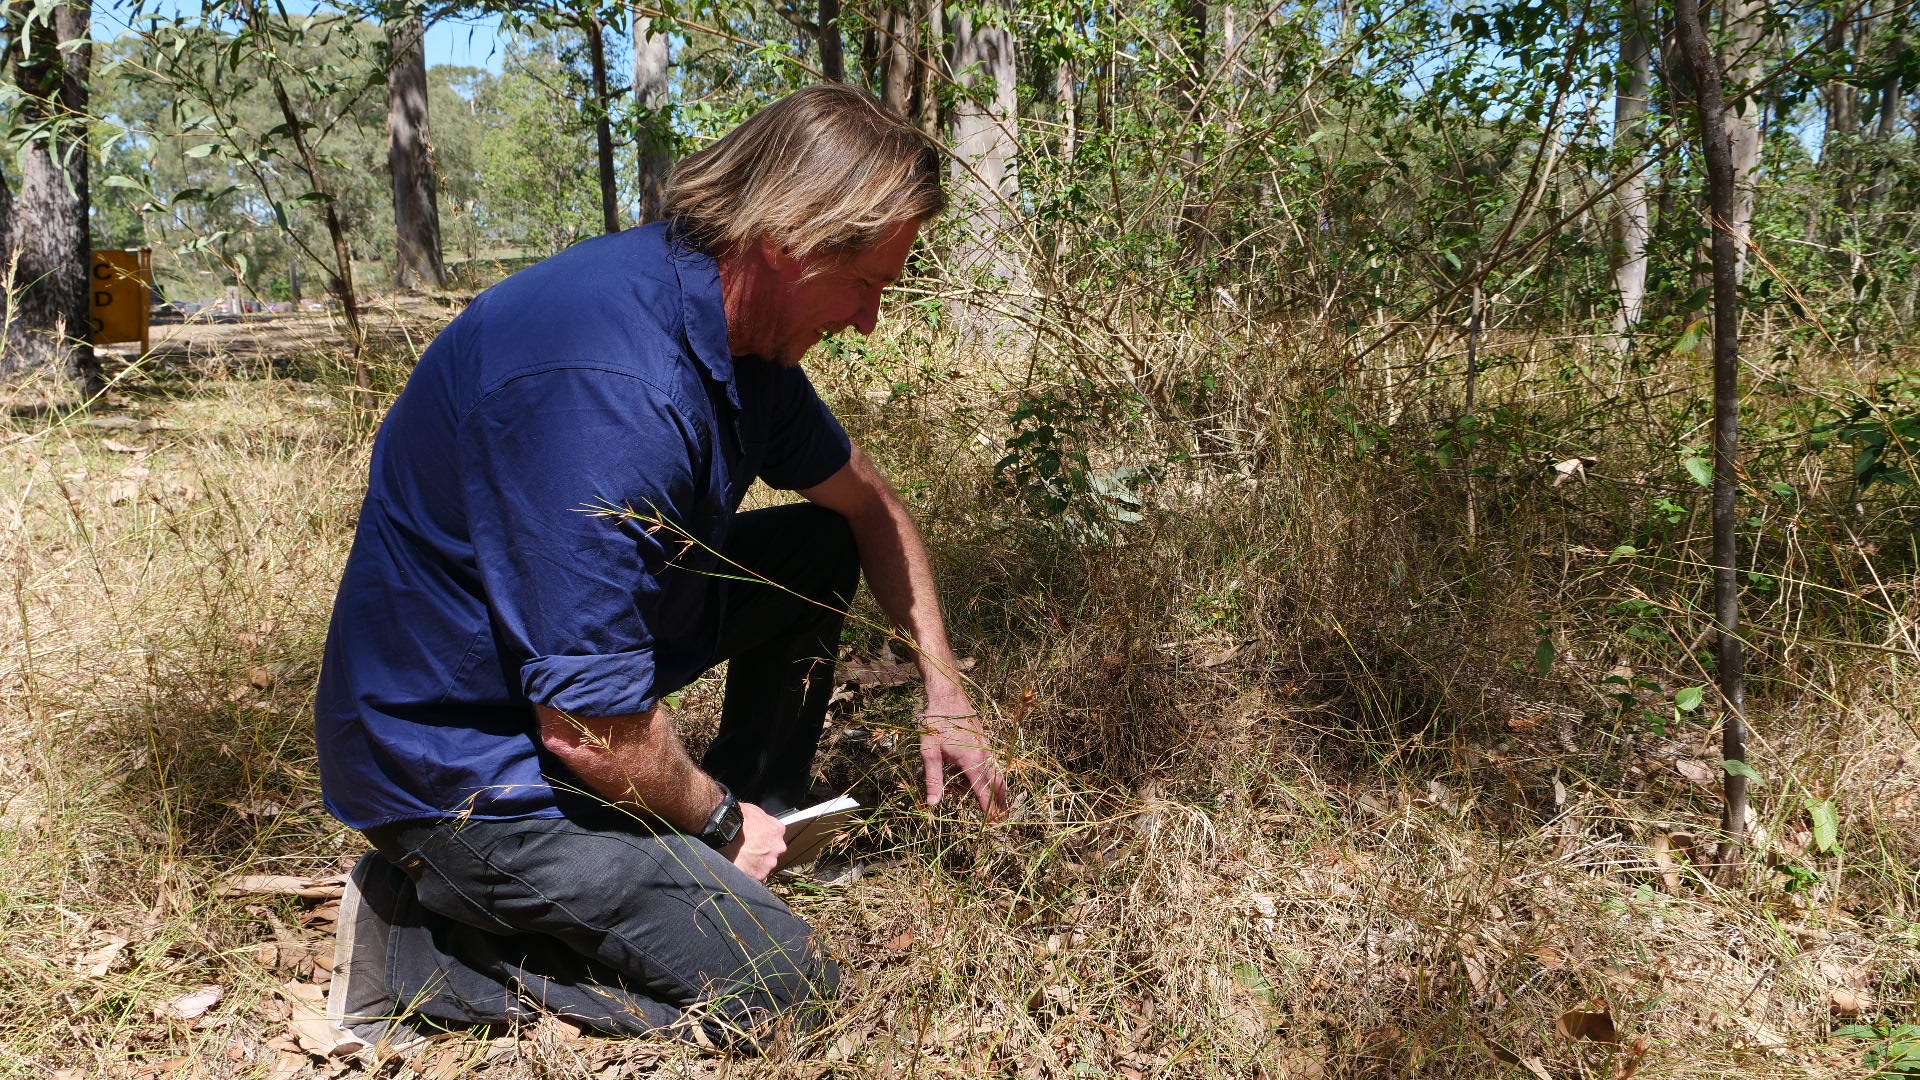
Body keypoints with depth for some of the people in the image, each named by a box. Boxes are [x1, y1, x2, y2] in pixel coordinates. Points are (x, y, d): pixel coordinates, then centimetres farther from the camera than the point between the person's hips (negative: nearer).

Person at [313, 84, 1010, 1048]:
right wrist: (717, 816, -10)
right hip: (461, 771, -9)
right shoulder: (613, 391, -34)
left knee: (820, 551, 10)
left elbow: (863, 498, 13)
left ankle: (758, 838, 15)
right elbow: (591, 733, -31)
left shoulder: (733, 319, -3)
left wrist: (945, 689, 9)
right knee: (779, 986, -10)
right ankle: (432, 924, 0)